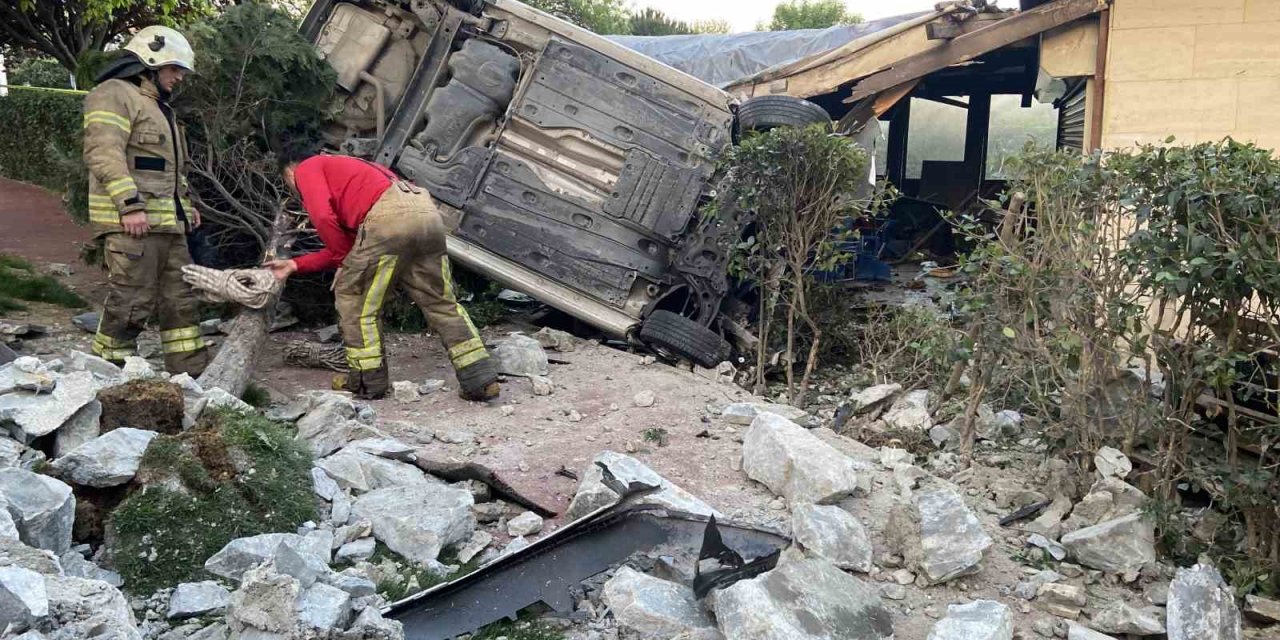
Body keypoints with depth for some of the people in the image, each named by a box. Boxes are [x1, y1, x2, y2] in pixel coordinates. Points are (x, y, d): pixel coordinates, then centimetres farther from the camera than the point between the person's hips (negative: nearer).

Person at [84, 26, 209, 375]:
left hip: (167, 223, 10)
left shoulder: (157, 105, 27)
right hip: (131, 222, -10)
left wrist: (185, 205, 24)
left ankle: (192, 375, 13)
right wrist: (130, 204, -24)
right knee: (131, 302, -9)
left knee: (181, 300, 9)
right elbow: (103, 153, -18)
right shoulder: (114, 94, -5)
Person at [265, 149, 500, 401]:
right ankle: (482, 380, 9)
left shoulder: (307, 169, 19)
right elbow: (347, 242, 37)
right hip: (428, 213, 8)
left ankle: (368, 380, 15)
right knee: (441, 302, 14)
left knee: (350, 294, 12)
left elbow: (323, 218, -1)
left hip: (389, 217, -7)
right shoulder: (343, 168, 42)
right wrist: (295, 265, 41)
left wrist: (345, 260, 14)